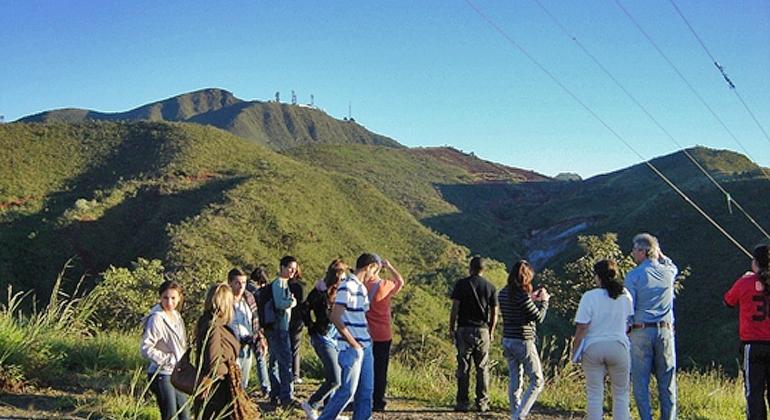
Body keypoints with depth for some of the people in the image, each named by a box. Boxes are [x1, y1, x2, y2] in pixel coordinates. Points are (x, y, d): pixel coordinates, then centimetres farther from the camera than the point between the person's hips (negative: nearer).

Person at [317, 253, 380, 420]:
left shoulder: (362, 288, 14)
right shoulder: (347, 287, -14)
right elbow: (335, 317, -20)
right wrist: (353, 343, -15)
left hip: (365, 346, 9)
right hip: (351, 348, -9)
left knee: (366, 389, 10)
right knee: (348, 390, -5)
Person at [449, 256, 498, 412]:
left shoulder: (461, 284, -2)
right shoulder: (491, 287, 5)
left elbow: (455, 308, -6)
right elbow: (494, 313, 5)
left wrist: (451, 328, 3)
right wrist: (491, 332, 16)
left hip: (464, 329, -2)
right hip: (483, 330, 2)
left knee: (463, 367, 2)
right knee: (482, 367, 7)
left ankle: (462, 403, 1)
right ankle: (482, 403, 7)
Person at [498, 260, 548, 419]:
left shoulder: (503, 293, 4)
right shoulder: (522, 296, -19)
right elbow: (538, 317, -12)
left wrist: (531, 299, 17)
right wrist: (544, 300, 2)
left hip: (507, 340, 8)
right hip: (523, 342, -8)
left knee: (514, 381, 15)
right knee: (537, 381, 2)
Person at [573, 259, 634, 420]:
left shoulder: (589, 296, -11)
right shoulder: (625, 296, -1)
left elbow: (582, 328, -11)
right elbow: (629, 324, 5)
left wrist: (575, 351, -2)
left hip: (593, 347, -2)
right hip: (618, 347, 2)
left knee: (595, 394, 7)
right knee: (621, 393, 13)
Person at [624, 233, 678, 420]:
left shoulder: (633, 275, -6)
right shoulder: (668, 271, 5)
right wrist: (660, 254, 22)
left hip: (641, 332, -3)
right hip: (665, 330, 4)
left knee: (640, 382, 3)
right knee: (667, 382, 9)